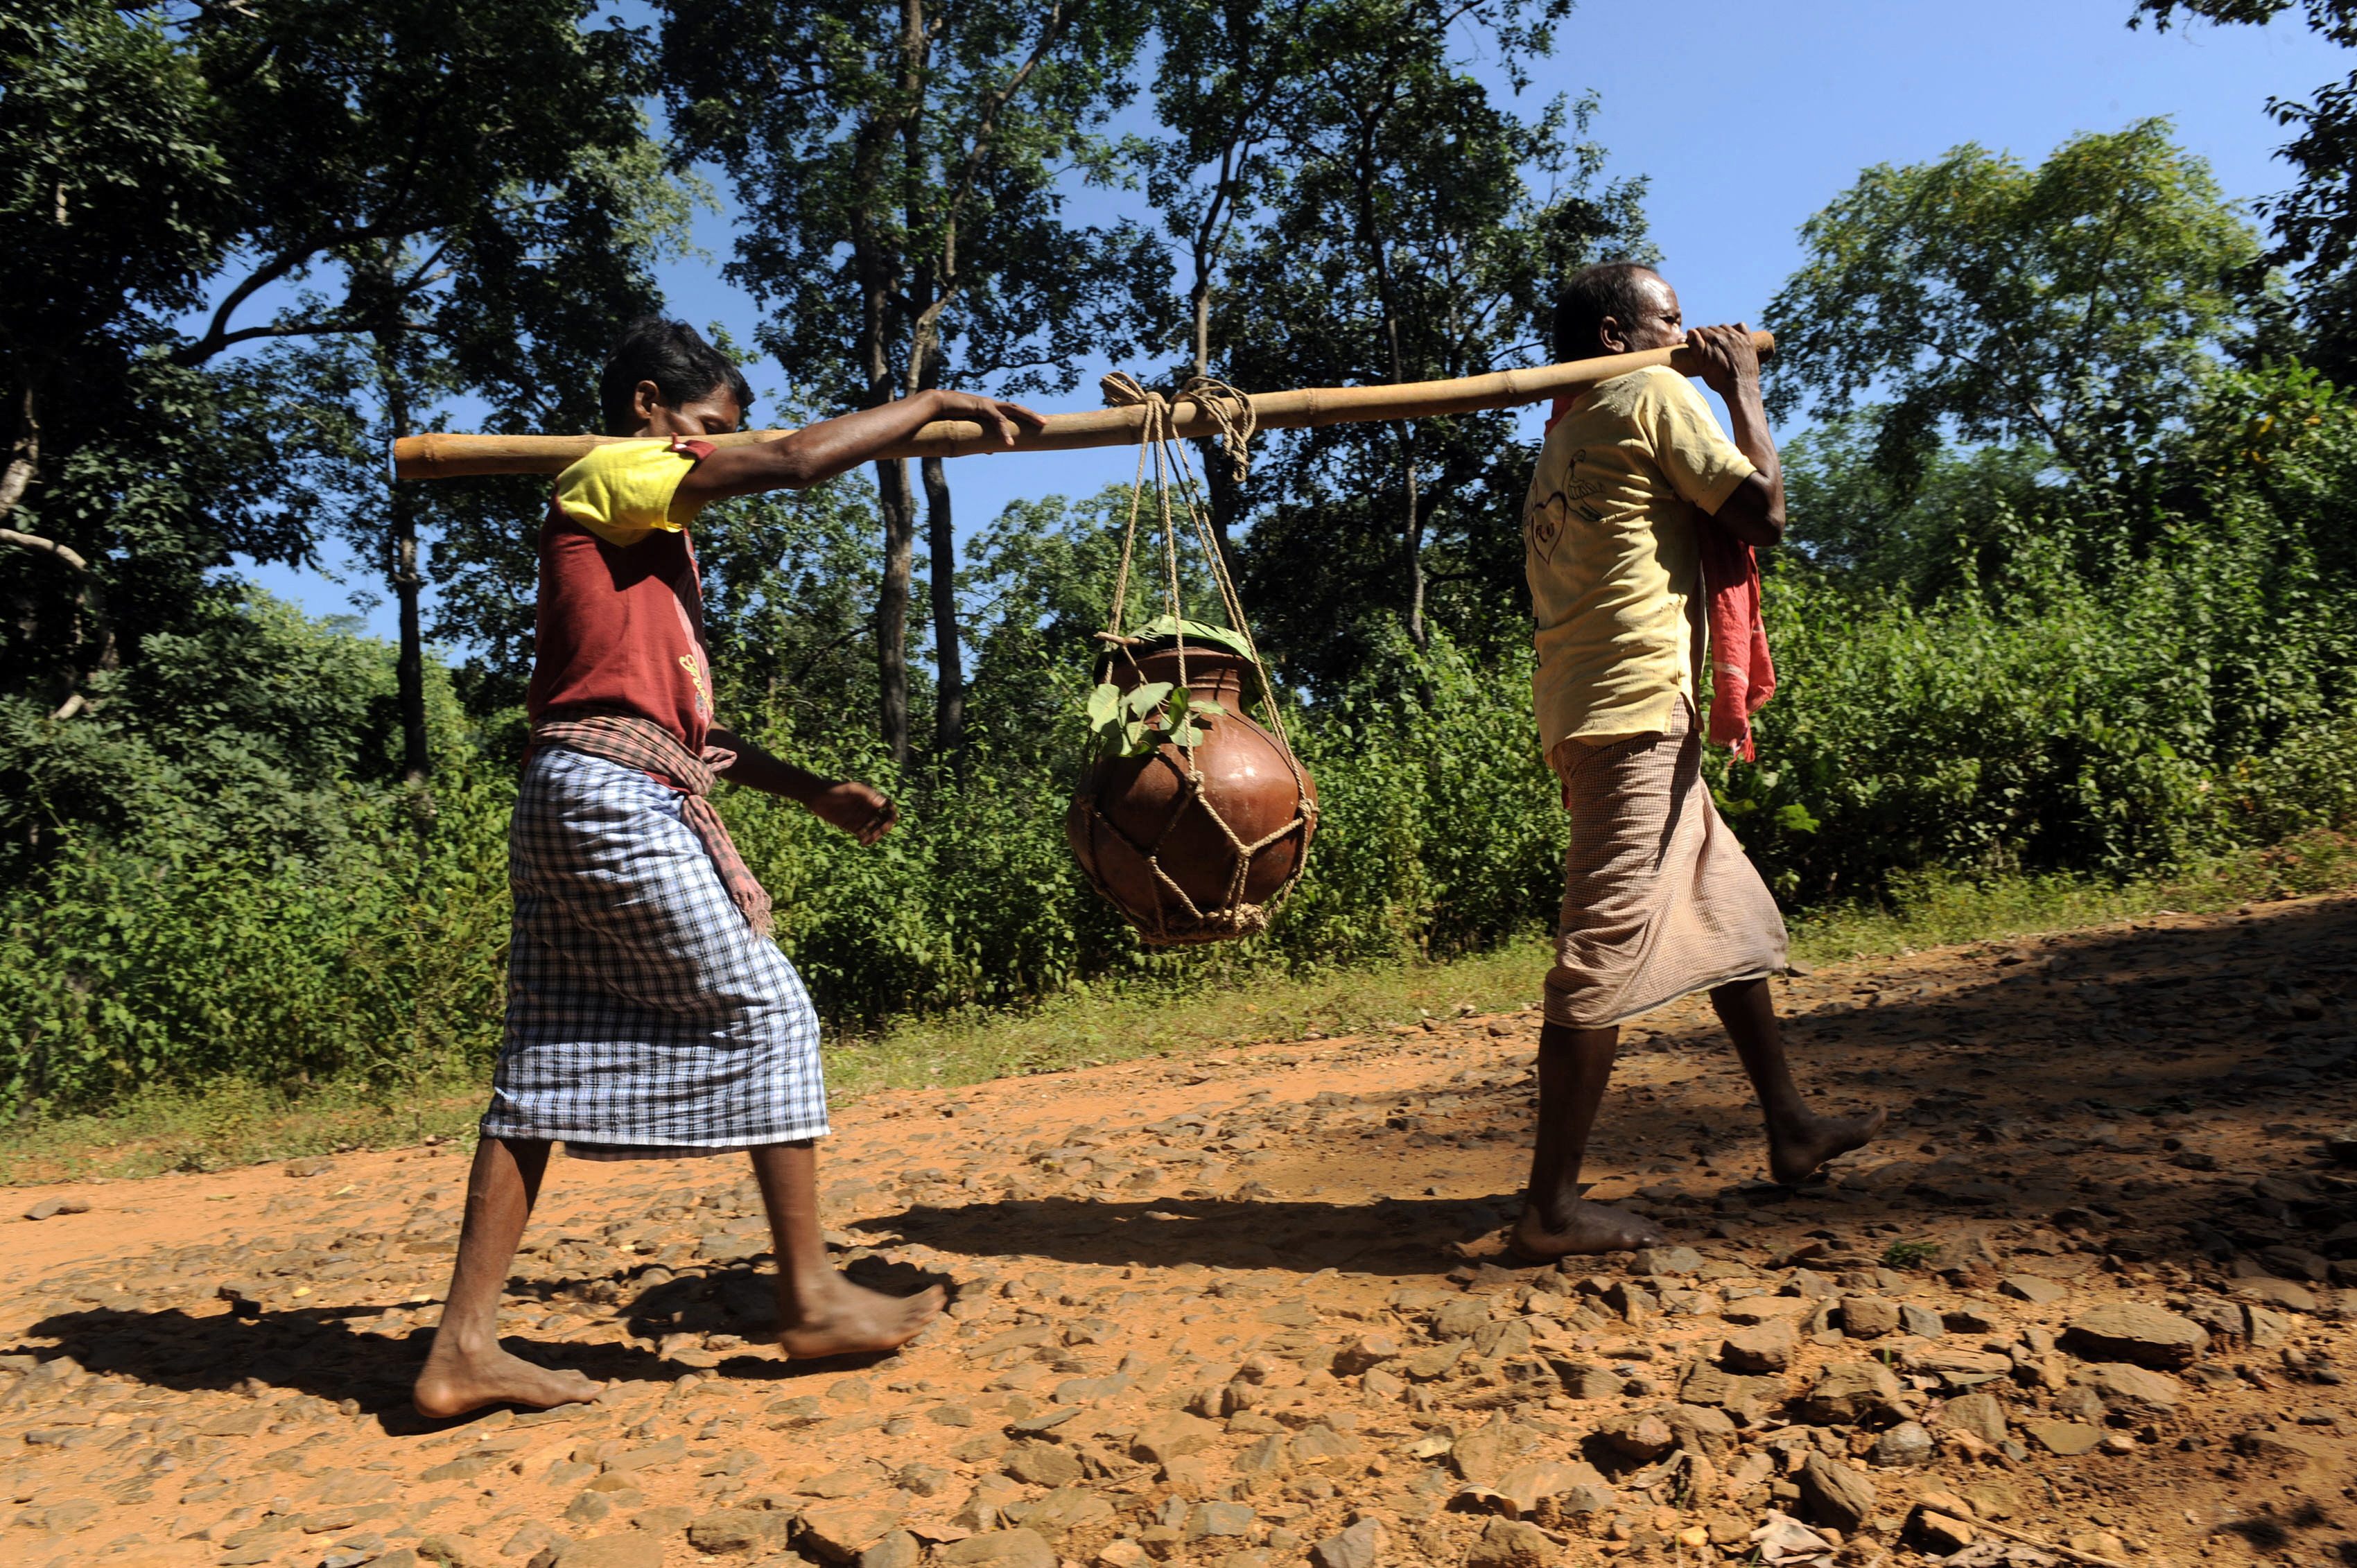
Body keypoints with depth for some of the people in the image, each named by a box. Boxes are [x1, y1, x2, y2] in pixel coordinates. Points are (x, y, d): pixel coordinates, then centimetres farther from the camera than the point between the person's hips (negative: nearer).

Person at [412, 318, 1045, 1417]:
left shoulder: (645, 540, 27)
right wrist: (941, 404, -2)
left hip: (570, 797, 10)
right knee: (767, 1014, -4)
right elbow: (795, 461, -13)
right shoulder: (610, 477, 0)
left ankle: (464, 1346, 11)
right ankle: (812, 1299, 4)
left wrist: (812, 792, 19)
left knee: (551, 1063, 7)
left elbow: (679, 722, 24)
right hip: (614, 794, -10)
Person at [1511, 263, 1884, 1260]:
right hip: (1636, 708, -10)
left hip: (1595, 712, 10)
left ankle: (1791, 1130, 30)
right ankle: (1552, 1207, -6)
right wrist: (1743, 391, 8)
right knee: (1608, 949, -10)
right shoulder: (1657, 396, -1)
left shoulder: (1564, 437, 24)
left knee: (1733, 915, 19)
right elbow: (1762, 513, -5)